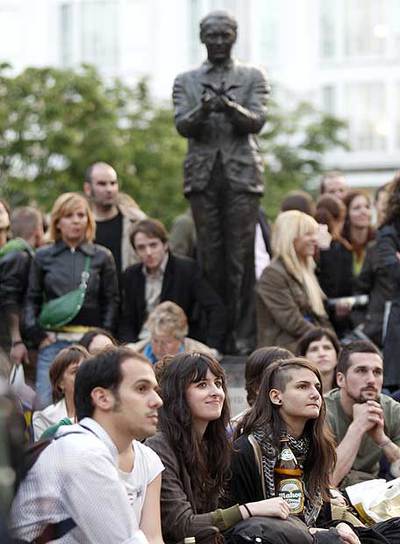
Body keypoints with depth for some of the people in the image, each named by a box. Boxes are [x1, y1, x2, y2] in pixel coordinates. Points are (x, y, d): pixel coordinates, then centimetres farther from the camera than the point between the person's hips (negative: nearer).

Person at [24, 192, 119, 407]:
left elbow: (111, 300, 9)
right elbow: (32, 298, 12)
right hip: (53, 340, 0)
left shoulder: (102, 257, 9)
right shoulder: (43, 257, 10)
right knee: (45, 402, -8)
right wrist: (36, 333, -1)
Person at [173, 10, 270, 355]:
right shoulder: (186, 81, 14)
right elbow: (182, 125, 2)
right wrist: (203, 110, -20)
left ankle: (241, 333, -5)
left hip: (242, 174, -1)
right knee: (209, 255, -1)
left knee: (241, 255, -6)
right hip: (203, 174, 1)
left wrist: (230, 107, -22)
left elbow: (257, 121, -2)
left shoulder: (253, 77, 11)